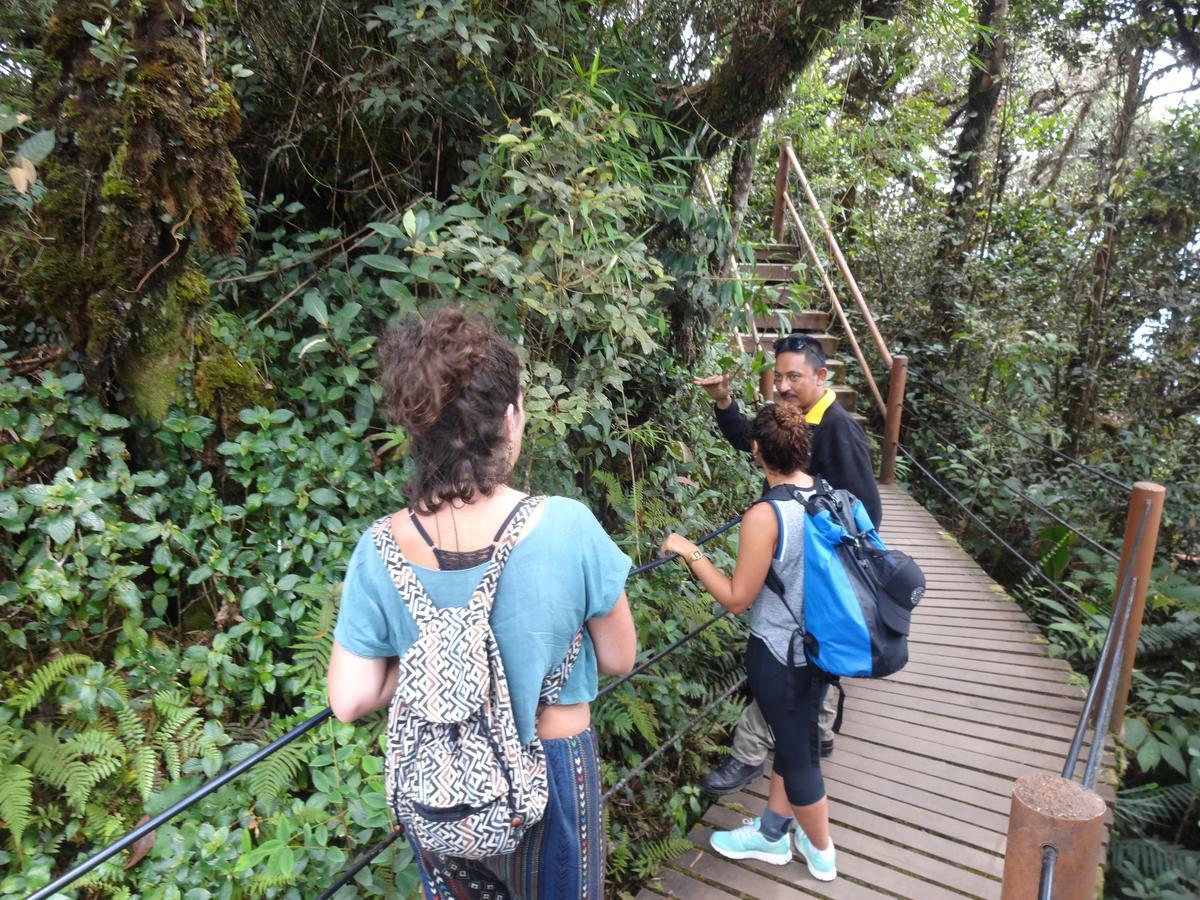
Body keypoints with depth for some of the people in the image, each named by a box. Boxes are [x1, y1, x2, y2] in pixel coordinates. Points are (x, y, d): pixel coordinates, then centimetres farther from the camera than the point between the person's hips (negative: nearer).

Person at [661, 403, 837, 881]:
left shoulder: (765, 515, -27)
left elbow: (737, 598, -20)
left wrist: (691, 554, -12)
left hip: (781, 654, -7)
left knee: (797, 749, 15)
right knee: (793, 738, 23)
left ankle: (821, 852, 37)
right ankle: (771, 832, 42)